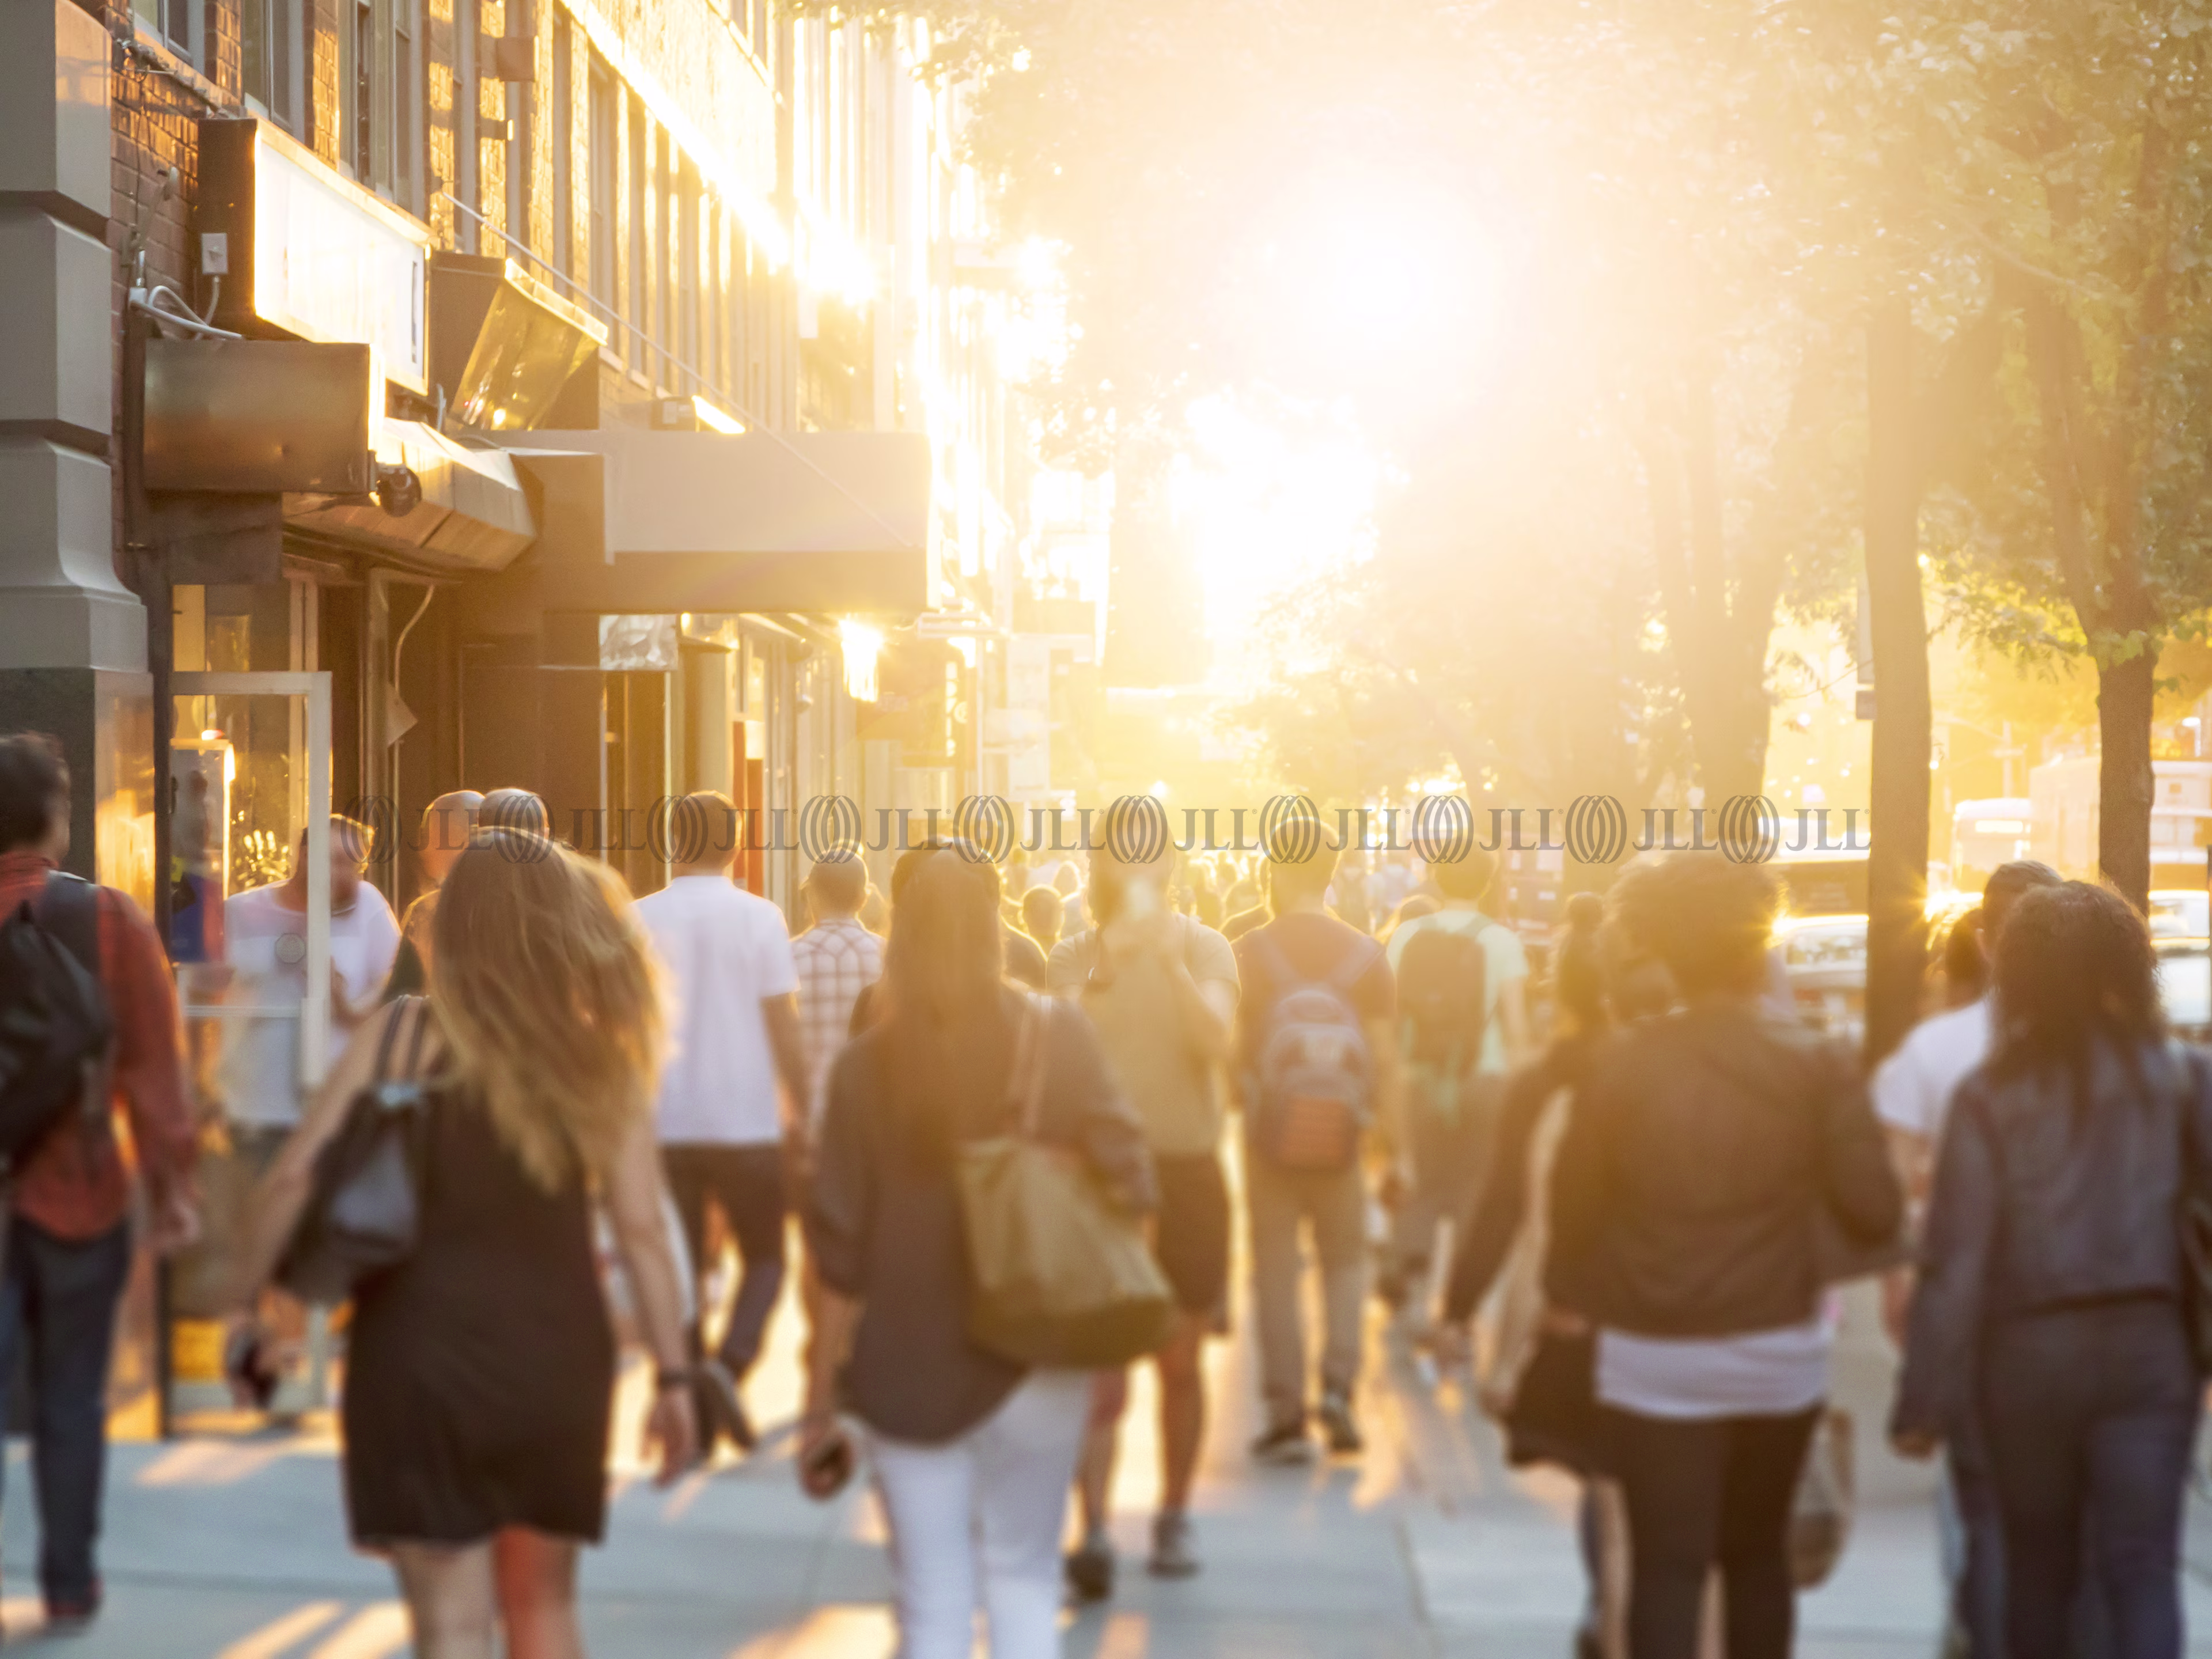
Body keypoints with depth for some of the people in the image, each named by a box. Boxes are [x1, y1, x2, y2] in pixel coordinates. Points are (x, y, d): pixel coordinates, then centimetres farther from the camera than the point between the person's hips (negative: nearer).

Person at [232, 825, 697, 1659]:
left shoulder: (399, 1034, -4)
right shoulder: (600, 1058, -1)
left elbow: (295, 1178, -9)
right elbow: (641, 1231, -5)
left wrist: (249, 1301, 2)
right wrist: (673, 1377, 1)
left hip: (422, 1358, -2)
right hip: (556, 1361, 2)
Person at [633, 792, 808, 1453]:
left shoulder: (639, 921, 1)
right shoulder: (759, 919, -4)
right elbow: (783, 1027, -4)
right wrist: (798, 1112, 5)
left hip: (665, 1122, 2)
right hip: (747, 1120, -2)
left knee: (680, 1267, 9)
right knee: (764, 1258, 12)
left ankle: (692, 1421, 6)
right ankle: (729, 1363, -13)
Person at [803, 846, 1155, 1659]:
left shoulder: (866, 1065, -5)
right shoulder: (1055, 1037, -6)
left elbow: (839, 1254, -5)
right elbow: (1124, 1174, -10)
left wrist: (820, 1400, 2)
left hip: (905, 1365, 0)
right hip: (1030, 1356, 0)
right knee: (1022, 1581, 14)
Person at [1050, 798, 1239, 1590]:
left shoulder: (1204, 948, 1)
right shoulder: (1074, 956, 3)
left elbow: (1216, 1041, -17)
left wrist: (1169, 958, -27)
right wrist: (1104, 966, -23)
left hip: (1186, 1169, 1)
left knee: (1179, 1363, 10)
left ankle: (1174, 1517, 24)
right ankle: (1094, 1531, -11)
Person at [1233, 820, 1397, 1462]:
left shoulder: (1250, 952, -7)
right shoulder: (1366, 955, -2)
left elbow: (1230, 1048, -7)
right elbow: (1385, 1056, -2)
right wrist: (1389, 1133, 6)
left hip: (1269, 1135, -1)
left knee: (1276, 1271, 6)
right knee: (1346, 1261, 16)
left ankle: (1285, 1415, 5)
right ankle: (1338, 1384, -3)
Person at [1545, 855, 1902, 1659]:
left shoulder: (1621, 1065, -9)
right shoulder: (1817, 1066, -8)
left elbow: (1575, 1201, -3)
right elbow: (1876, 1213, -11)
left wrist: (1574, 1293, 16)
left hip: (1652, 1358, -1)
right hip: (1780, 1351, 2)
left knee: (1666, 1566, 1)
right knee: (1758, 1553, 20)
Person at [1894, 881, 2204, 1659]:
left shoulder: (1991, 1094, -7)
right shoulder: (2179, 1077, -3)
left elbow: (1955, 1258, -9)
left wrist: (1927, 1399, -5)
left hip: (2029, 1352, 0)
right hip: (2149, 1345, 0)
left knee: (2038, 1564, 17)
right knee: (2142, 1569, 1)